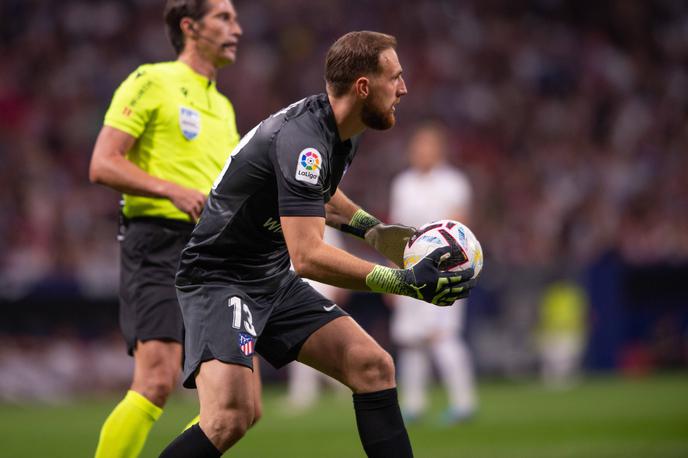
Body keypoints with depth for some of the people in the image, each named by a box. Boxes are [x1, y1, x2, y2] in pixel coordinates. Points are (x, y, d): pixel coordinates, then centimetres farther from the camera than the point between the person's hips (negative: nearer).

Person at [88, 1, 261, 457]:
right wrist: (173, 190, -20)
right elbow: (103, 165, -9)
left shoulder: (223, 106, 24)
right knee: (158, 381, -22)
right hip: (159, 245, -7)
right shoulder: (152, 82, 0)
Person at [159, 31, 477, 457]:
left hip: (275, 279, 9)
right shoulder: (302, 141, -26)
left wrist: (373, 227, 13)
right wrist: (405, 283, -38)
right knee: (231, 417, -27)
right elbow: (307, 256, -34)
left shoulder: (345, 131, 4)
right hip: (218, 278, -9)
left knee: (374, 367, -3)